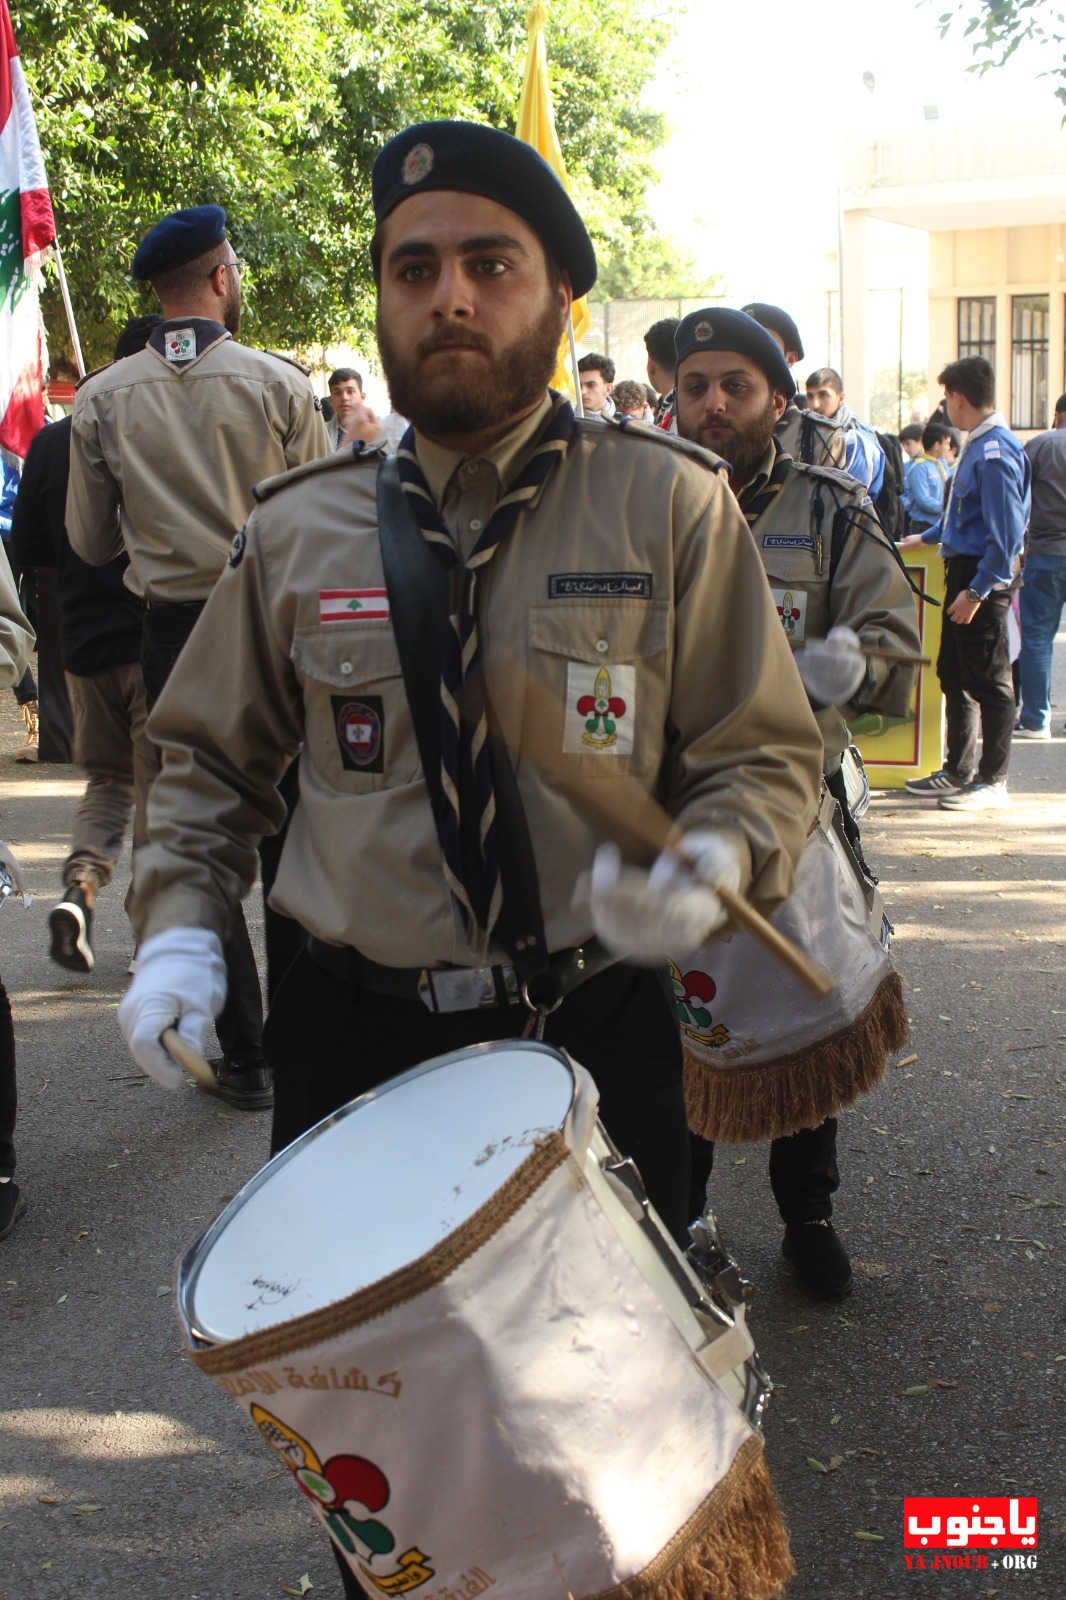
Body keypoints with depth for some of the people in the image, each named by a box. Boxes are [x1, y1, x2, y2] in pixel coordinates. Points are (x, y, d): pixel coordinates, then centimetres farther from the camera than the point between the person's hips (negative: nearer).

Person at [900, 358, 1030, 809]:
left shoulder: (996, 452, -19)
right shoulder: (977, 446, 11)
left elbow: (1006, 532, -22)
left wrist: (977, 590, -23)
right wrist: (928, 536, 41)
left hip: (984, 576, -10)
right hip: (964, 569, 10)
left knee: (988, 680, -2)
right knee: (953, 674, 16)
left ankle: (992, 781, 7)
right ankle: (958, 771, 26)